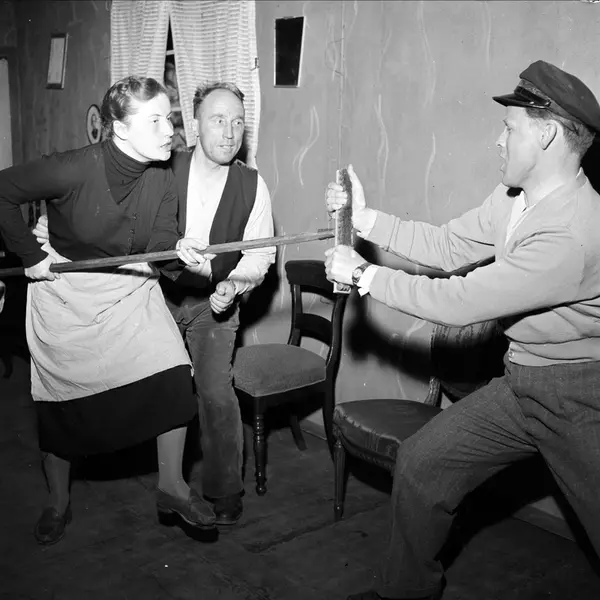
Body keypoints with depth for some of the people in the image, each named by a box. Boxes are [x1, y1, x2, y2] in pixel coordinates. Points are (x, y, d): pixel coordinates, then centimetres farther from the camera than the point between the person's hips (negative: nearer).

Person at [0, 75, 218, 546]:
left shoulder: (163, 179, -9)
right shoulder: (76, 169, -24)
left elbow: (160, 245, -14)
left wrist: (178, 252, -37)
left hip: (131, 289, 4)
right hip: (67, 294, -3)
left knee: (173, 376, -14)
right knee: (62, 401, 8)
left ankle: (172, 484, 7)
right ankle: (58, 501, 32)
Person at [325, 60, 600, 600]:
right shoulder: (514, 198, -1)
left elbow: (461, 302, -27)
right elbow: (447, 246, 8)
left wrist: (363, 275, -16)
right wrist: (364, 218, 1)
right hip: (521, 383, 8)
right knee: (420, 464, 10)